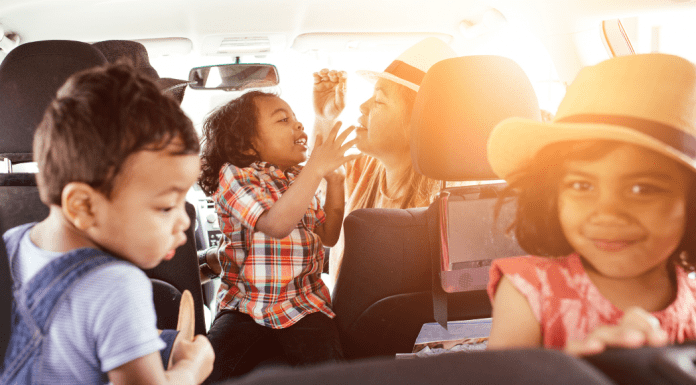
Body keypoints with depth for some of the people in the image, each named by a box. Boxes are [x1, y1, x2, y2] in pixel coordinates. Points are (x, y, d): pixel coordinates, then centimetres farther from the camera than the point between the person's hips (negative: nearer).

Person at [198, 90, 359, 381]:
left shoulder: (300, 179, 14)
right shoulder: (234, 174, -7)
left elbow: (328, 236, 17)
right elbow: (276, 225, -24)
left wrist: (335, 181, 6)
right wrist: (315, 170, -29)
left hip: (304, 305, 4)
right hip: (244, 306, -3)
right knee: (210, 368, -26)